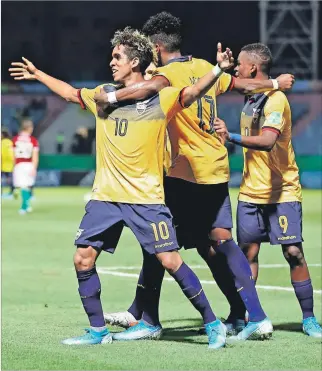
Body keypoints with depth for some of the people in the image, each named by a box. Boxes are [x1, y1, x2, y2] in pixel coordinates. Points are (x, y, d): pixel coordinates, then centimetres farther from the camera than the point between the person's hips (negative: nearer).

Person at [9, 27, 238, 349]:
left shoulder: (161, 98, -4)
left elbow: (194, 92, -19)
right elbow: (71, 93, 28)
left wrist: (218, 69, -35)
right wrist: (38, 75, 36)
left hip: (146, 198, -5)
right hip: (105, 197, 5)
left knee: (170, 261, -11)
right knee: (82, 259, 0)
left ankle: (212, 324, 0)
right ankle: (98, 330, 14)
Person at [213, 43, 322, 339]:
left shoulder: (275, 100, -16)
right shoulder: (251, 100, 10)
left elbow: (268, 141, -30)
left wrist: (233, 137, -40)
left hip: (282, 192, -7)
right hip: (251, 192, 7)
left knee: (293, 253, -8)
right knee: (248, 253, 5)